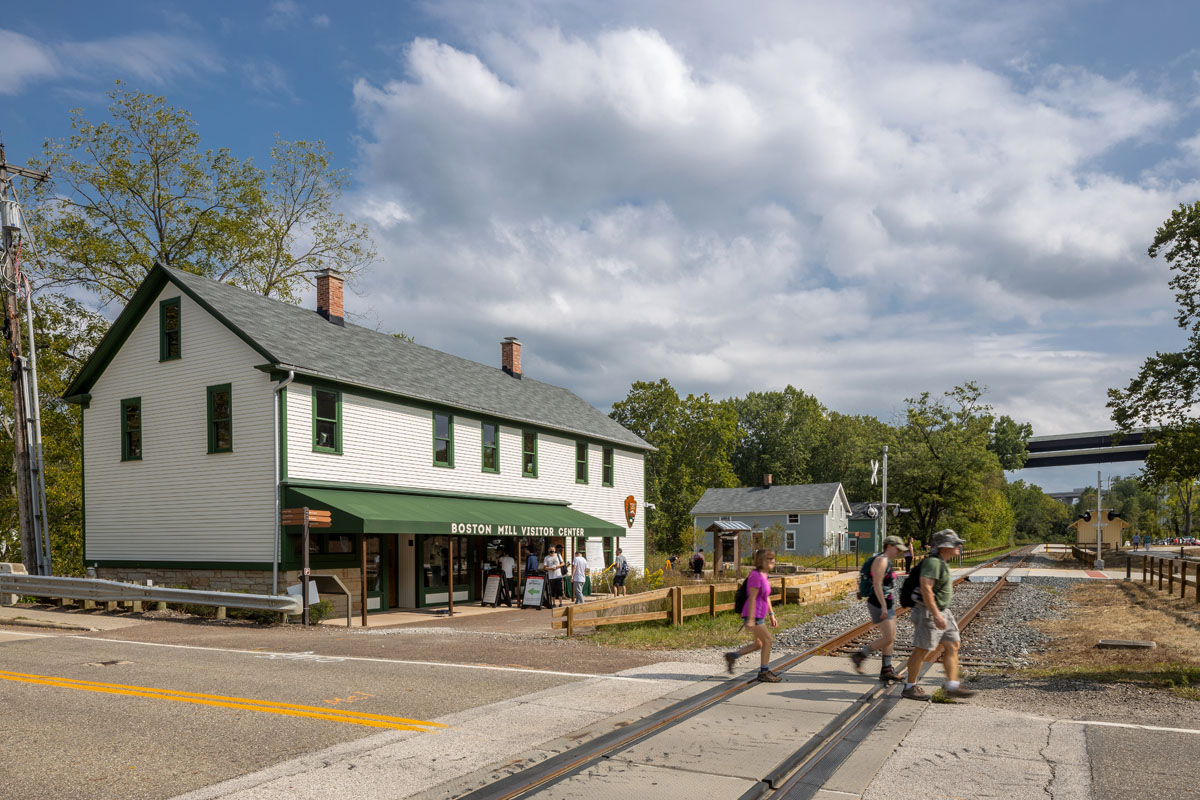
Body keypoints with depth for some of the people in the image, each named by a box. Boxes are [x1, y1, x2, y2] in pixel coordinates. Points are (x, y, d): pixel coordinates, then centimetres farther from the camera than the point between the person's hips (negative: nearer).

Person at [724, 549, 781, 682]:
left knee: (758, 644, 14)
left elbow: (766, 597, 19)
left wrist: (771, 615, 18)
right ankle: (764, 672, 5)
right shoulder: (756, 576, -17)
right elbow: (752, 598, -19)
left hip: (759, 615, 10)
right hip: (754, 615, -10)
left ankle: (732, 656, 20)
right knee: (768, 640, -5)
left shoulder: (763, 576, 13)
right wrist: (751, 619, -21)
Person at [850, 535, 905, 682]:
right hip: (879, 605, -10)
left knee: (891, 637, 9)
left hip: (887, 604, 10)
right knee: (888, 638, -9)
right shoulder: (881, 560, -17)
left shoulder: (888, 562, 14)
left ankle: (886, 671, 15)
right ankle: (859, 656, 3)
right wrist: (883, 606, -24)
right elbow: (877, 585, -22)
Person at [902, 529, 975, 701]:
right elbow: (925, 588, -28)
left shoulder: (941, 563, 12)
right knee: (922, 650, -1)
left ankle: (952, 686, 11)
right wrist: (936, 615, -31)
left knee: (952, 646, 7)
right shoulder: (933, 562, -19)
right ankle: (909, 688, 9)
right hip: (928, 612, -10)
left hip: (942, 612, 10)